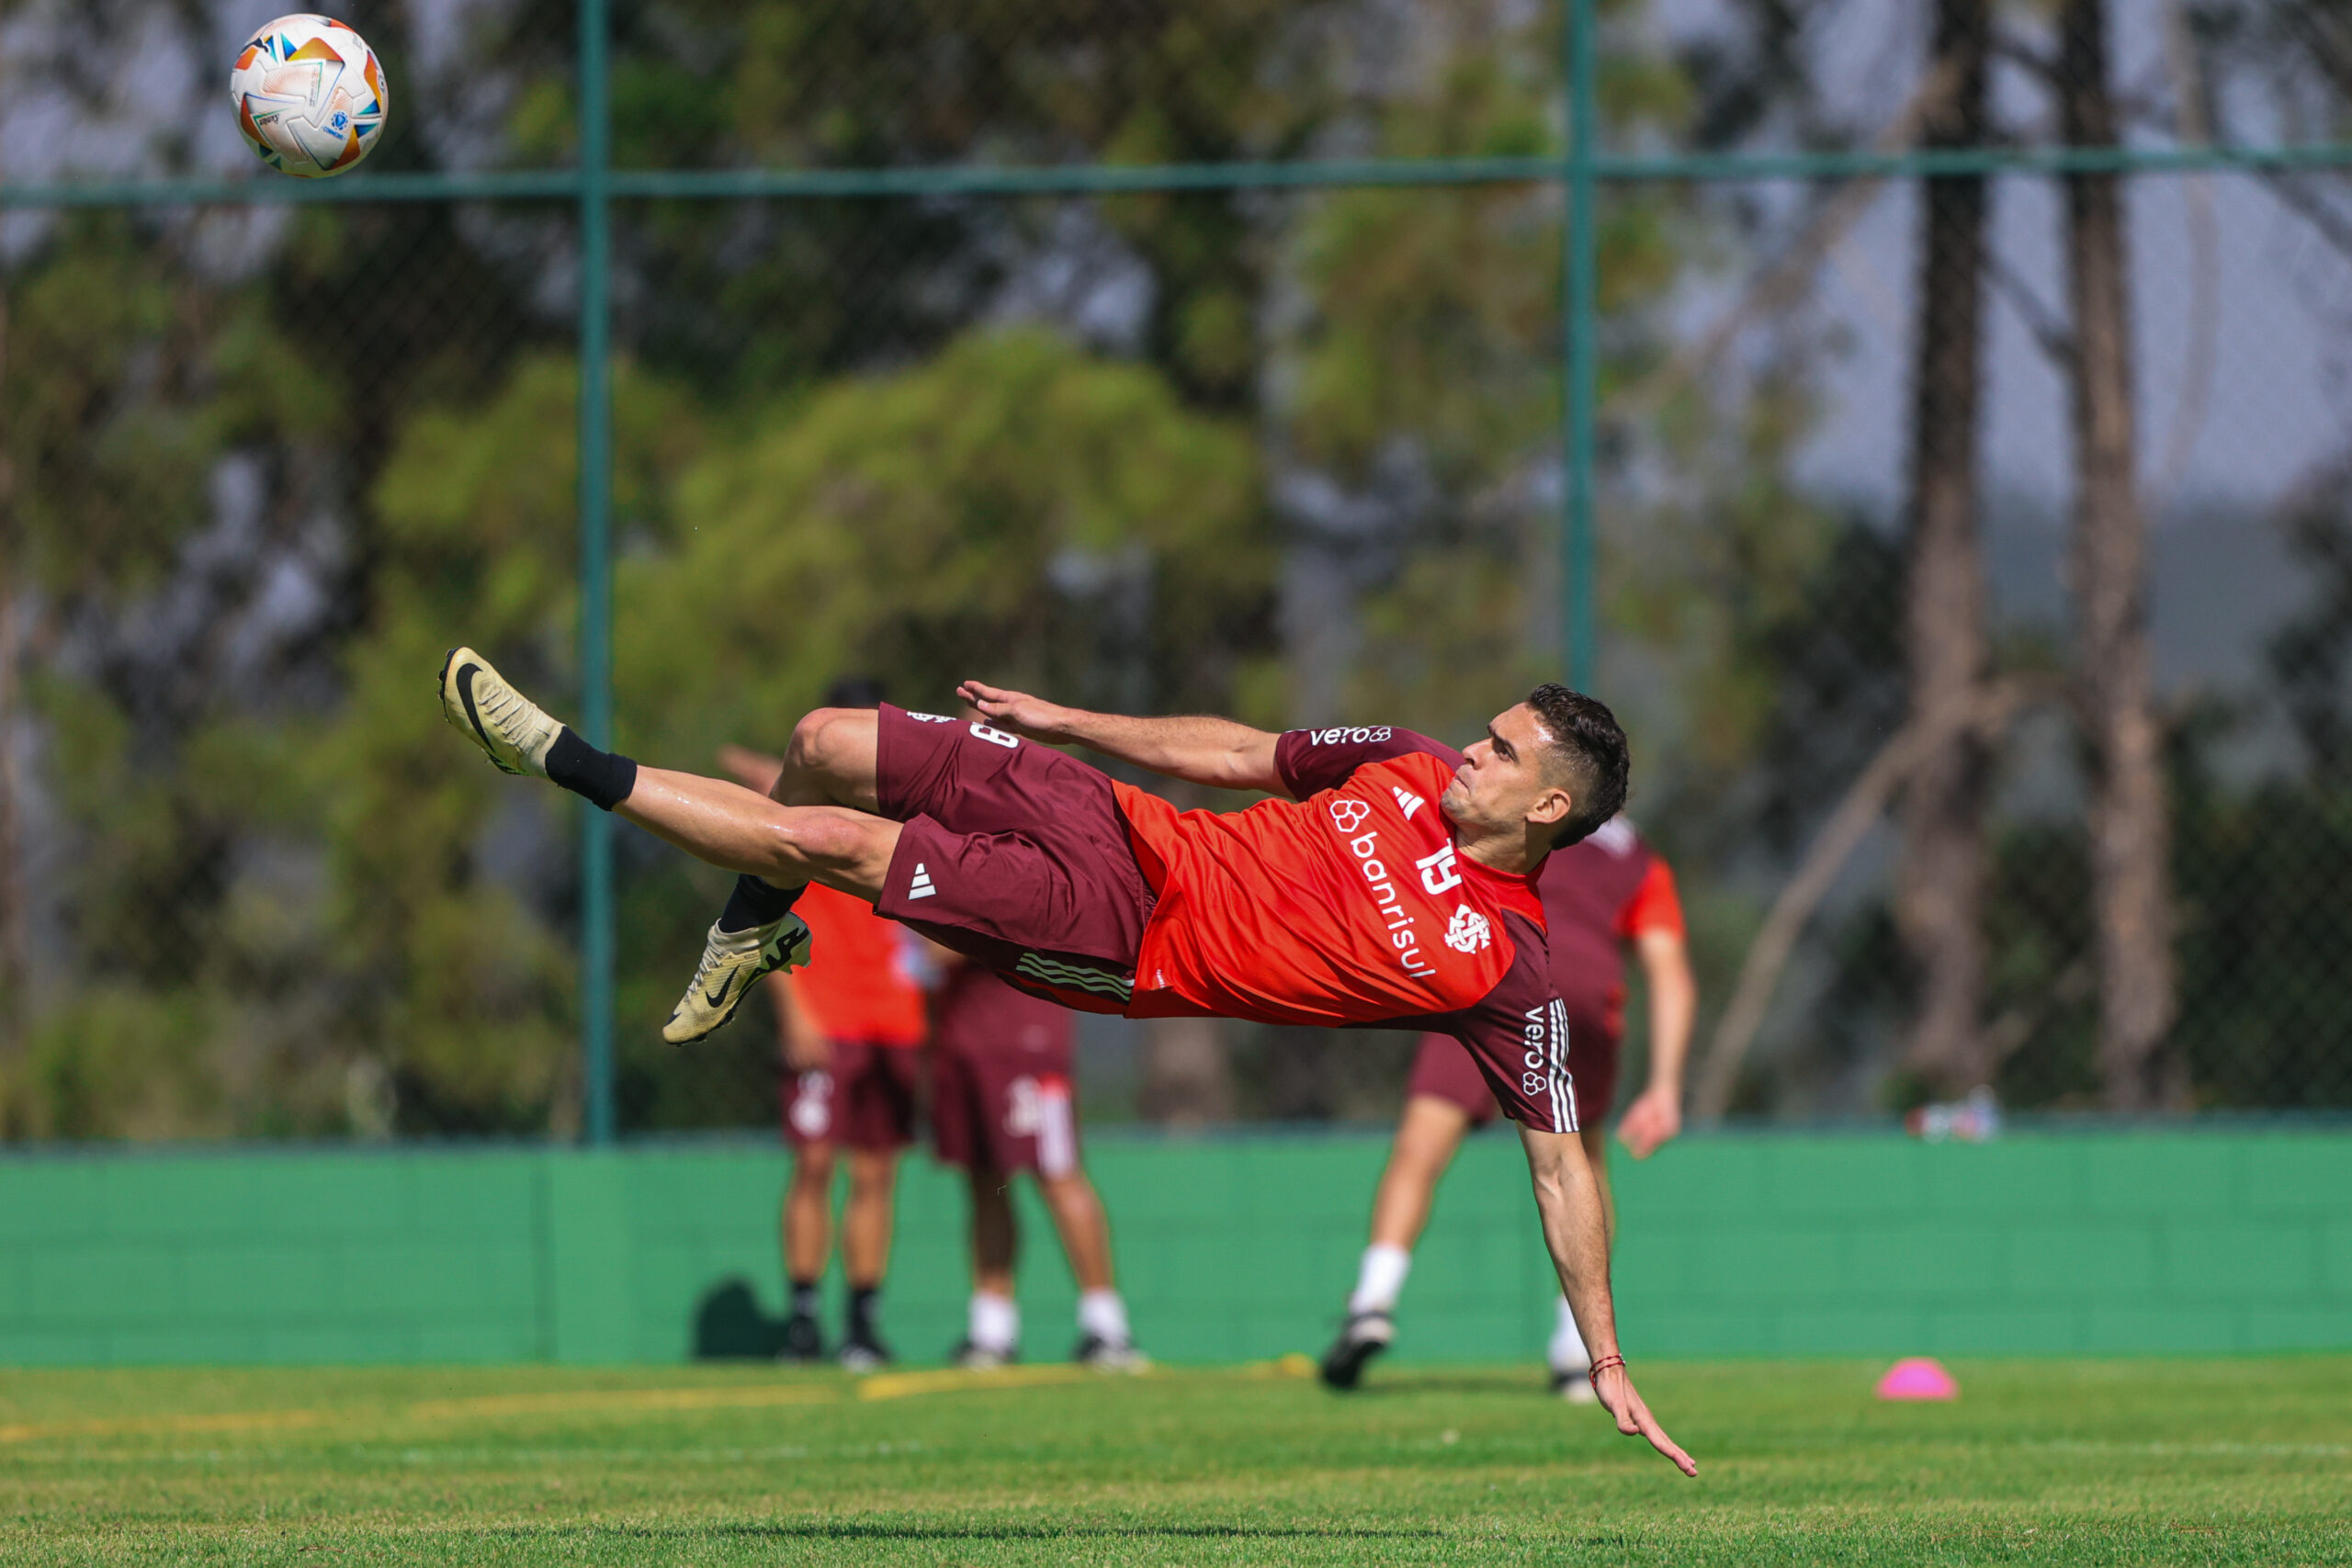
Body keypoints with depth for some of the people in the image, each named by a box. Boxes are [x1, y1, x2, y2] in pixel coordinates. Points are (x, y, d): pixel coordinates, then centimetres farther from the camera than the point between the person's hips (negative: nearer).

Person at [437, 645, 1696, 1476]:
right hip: (1117, 822, 5)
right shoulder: (1414, 769, -1)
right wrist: (1067, 718, 15)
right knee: (826, 743, 3)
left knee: (827, 838, -12)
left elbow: (1561, 1165, -15)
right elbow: (1235, 752, 13)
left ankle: (575, 767, 6)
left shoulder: (1502, 969, -18)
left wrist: (1609, 1367, -18)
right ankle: (755, 935, 34)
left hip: (1120, 941, -5)